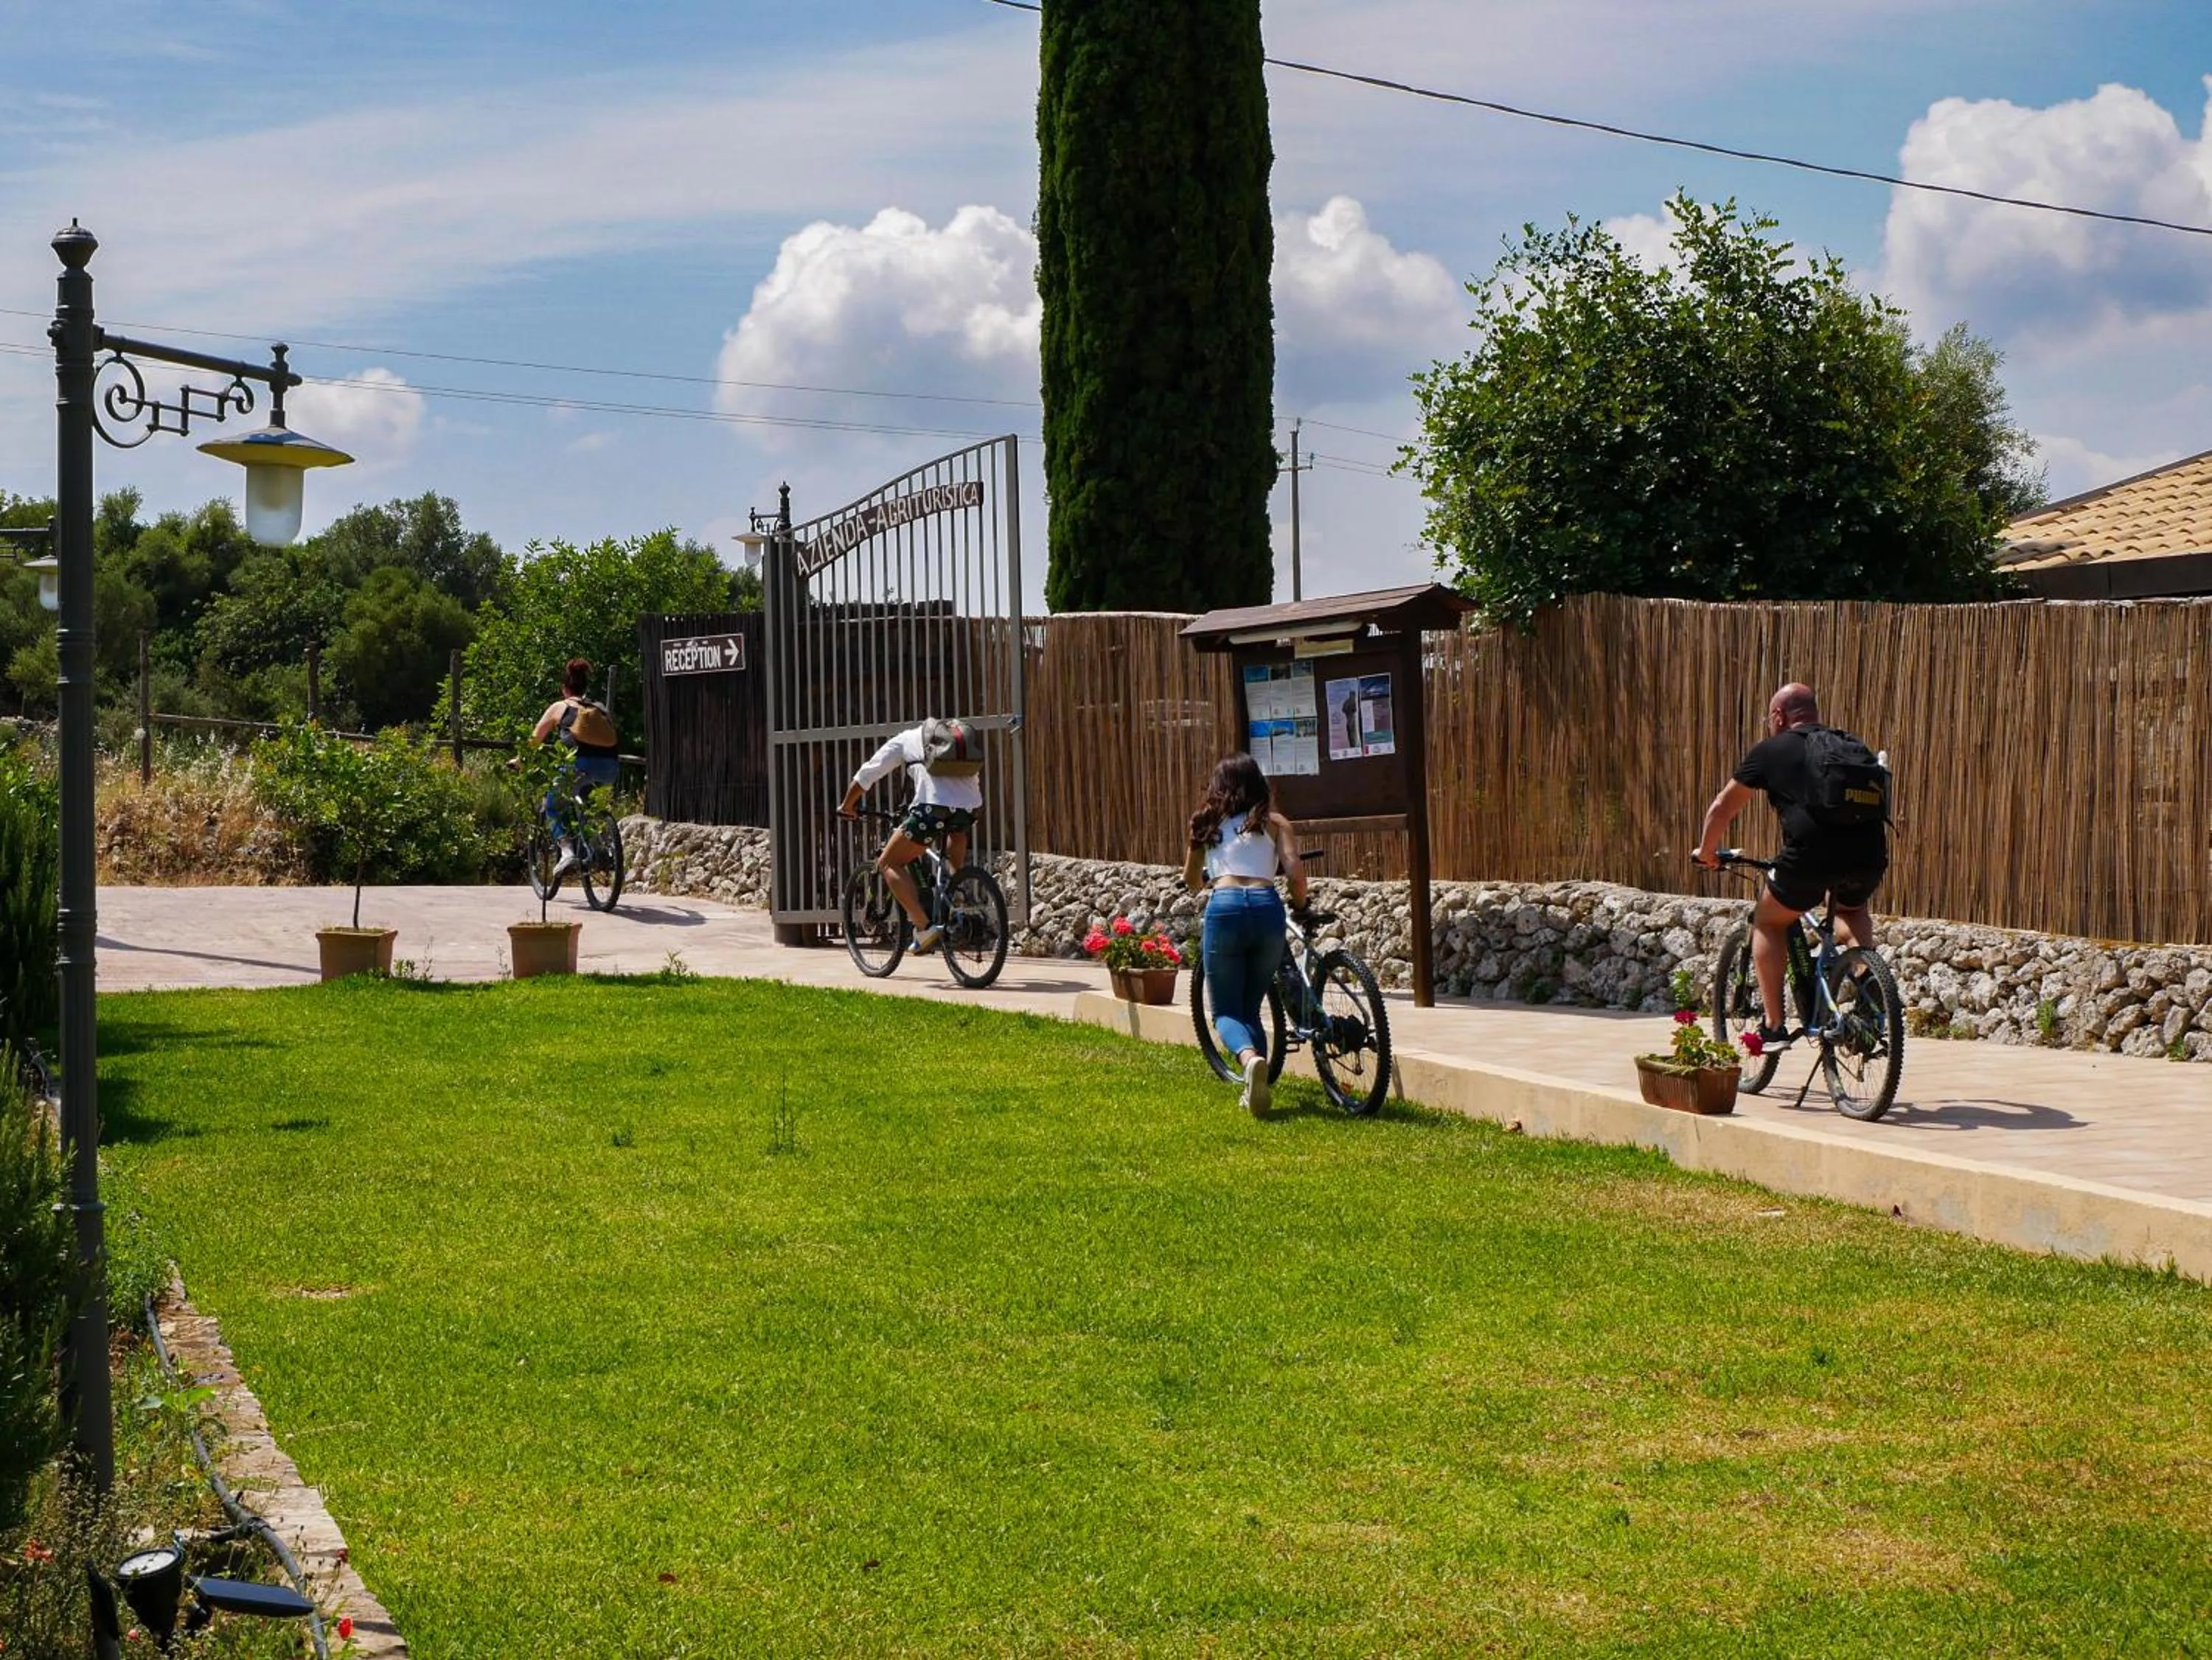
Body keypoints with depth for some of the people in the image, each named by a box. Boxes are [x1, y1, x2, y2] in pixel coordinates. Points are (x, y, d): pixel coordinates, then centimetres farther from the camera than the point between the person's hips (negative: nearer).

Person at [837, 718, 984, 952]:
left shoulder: (905, 740, 23)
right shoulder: (966, 735, 32)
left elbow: (866, 776, 25)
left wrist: (847, 806, 40)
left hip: (933, 807, -5)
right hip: (971, 807, 5)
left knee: (889, 864, 9)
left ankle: (924, 927, -7)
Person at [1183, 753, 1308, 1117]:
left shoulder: (1208, 824, 20)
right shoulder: (1273, 822, 16)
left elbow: (1191, 880, 29)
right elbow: (1294, 872, 2)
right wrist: (1301, 905, 20)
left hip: (1224, 908, -1)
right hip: (1266, 906, 1)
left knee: (1226, 1012, 5)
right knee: (1251, 1008, 18)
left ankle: (1250, 1058, -27)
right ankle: (1255, 1091, 5)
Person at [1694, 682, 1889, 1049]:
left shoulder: (1771, 750, 15)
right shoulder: (1852, 745, 26)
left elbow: (1722, 808, 24)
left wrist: (1706, 851, 42)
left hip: (1811, 853, -4)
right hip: (1870, 855, 4)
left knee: (1769, 923, 23)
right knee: (1850, 909, 38)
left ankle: (1773, 1025, 16)